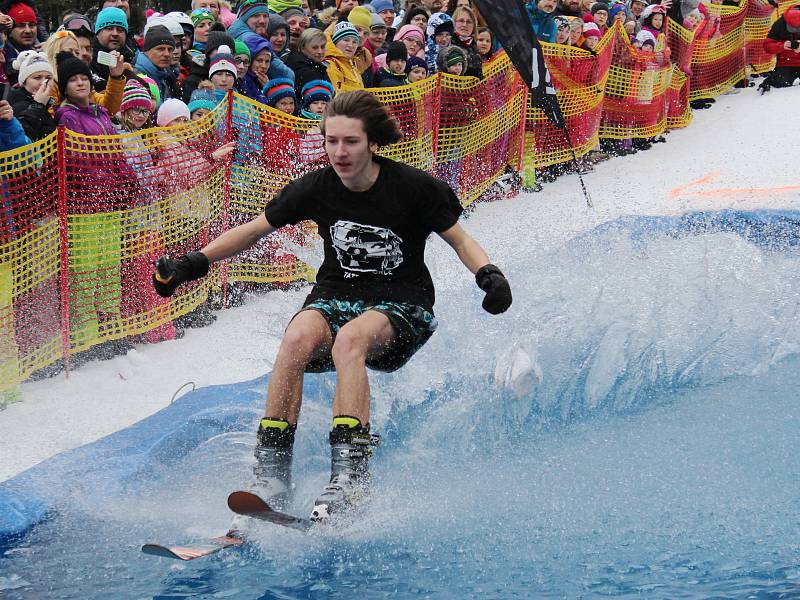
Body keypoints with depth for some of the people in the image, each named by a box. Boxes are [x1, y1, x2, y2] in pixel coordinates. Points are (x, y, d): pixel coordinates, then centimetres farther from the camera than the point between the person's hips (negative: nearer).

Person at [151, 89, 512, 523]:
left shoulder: (414, 188, -11)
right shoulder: (316, 188, -4)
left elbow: (459, 240, -1)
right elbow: (254, 229, 7)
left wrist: (489, 275, -20)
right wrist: (194, 263, -1)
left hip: (401, 307, -3)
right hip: (336, 297, 3)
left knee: (349, 339, -38)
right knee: (298, 338, -33)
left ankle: (350, 472, -43)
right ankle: (271, 473, -31)